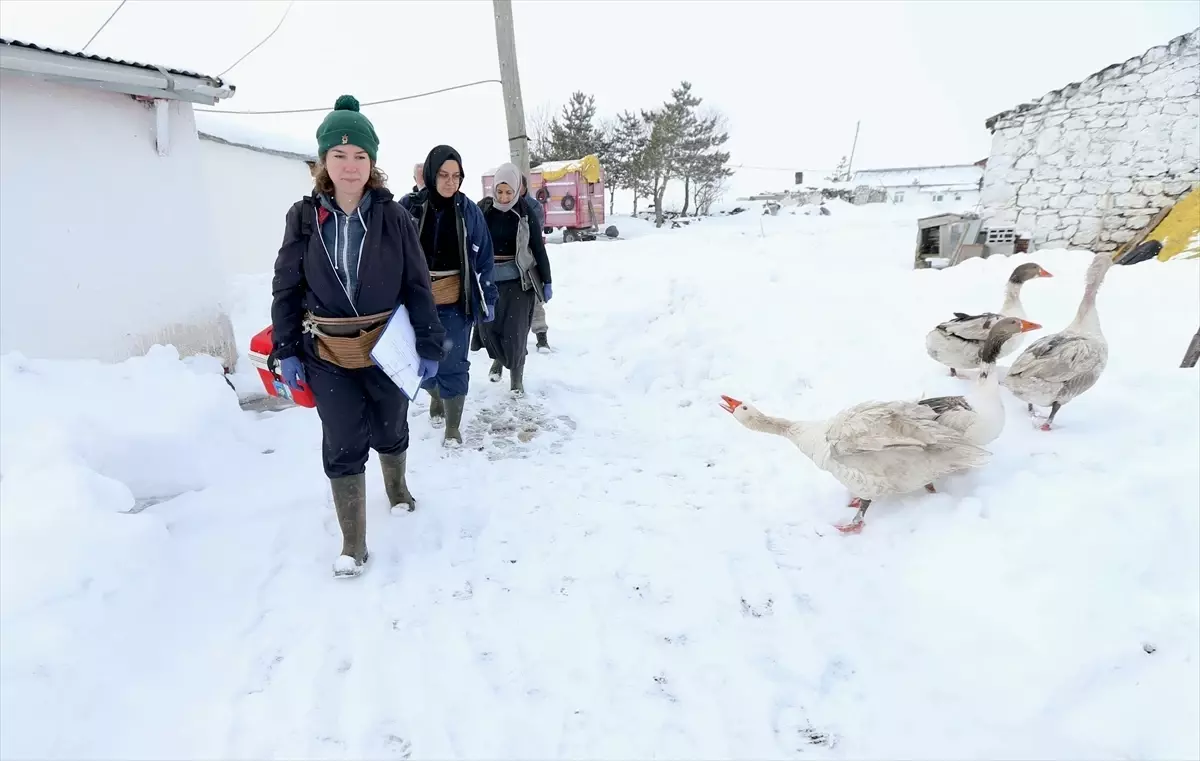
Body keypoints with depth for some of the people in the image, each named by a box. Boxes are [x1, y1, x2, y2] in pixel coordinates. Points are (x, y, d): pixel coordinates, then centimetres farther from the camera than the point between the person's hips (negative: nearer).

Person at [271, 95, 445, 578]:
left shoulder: (392, 217, -7)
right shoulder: (304, 217, -4)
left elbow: (417, 286, -4)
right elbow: (286, 288, 1)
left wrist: (429, 346, -5)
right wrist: (286, 351, -2)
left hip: (387, 347, 0)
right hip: (327, 355, 0)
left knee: (391, 430, 19)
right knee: (342, 446, 1)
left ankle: (397, 486, 50)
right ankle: (353, 545, 15)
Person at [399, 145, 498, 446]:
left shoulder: (469, 210, -2)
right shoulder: (408, 207, -5)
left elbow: (484, 259, 3)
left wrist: (488, 299, 1)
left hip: (456, 302, -1)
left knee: (453, 366, 1)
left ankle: (453, 428, 16)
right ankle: (436, 399, 44)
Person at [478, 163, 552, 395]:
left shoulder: (525, 214, -5)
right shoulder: (482, 210, -3)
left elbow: (539, 249, 0)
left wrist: (546, 282, 0)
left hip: (518, 281, -1)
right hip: (488, 280, 2)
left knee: (515, 331, -1)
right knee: (488, 328, 4)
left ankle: (516, 373, 18)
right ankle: (499, 358, 35)